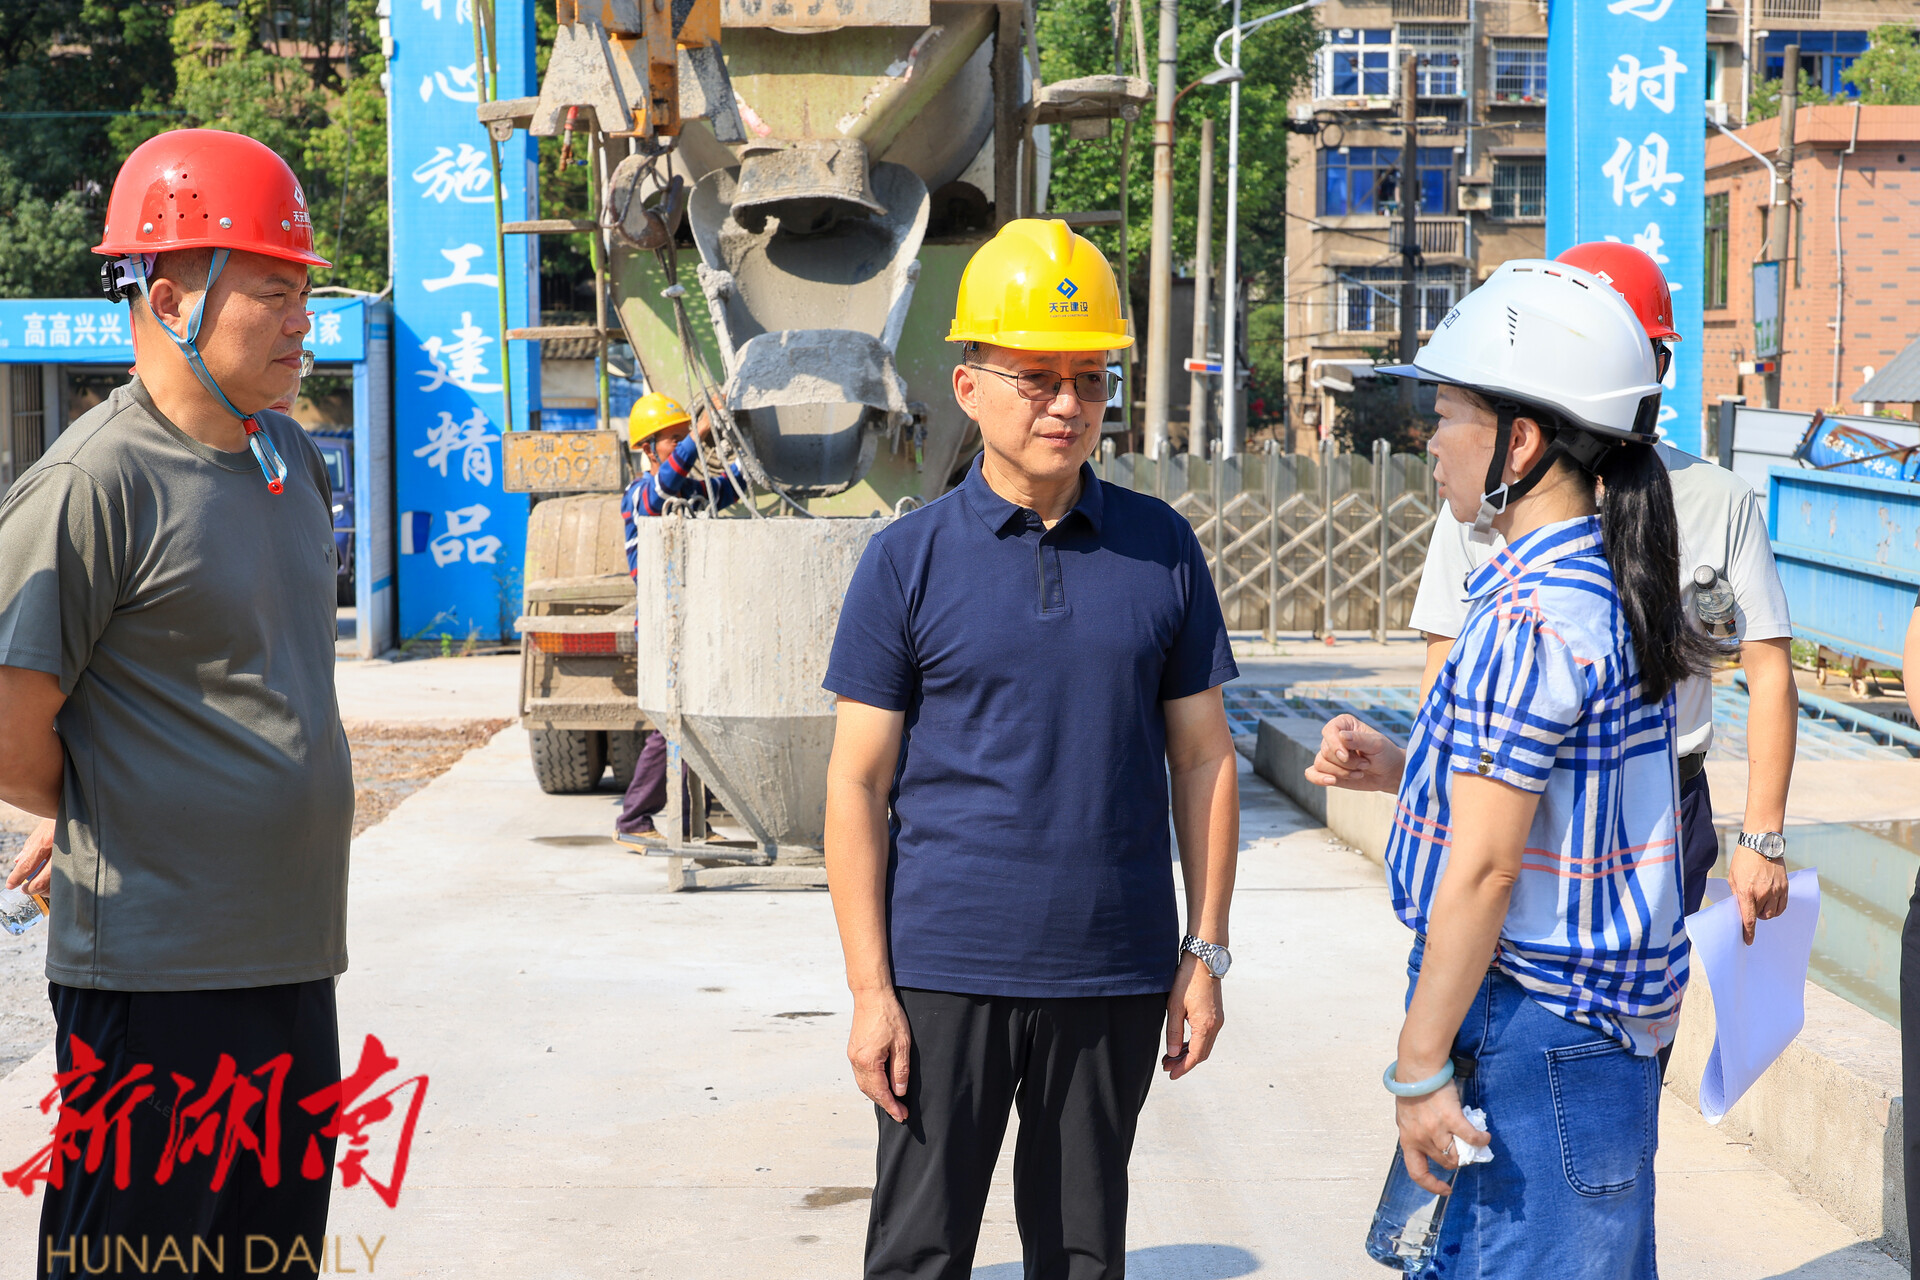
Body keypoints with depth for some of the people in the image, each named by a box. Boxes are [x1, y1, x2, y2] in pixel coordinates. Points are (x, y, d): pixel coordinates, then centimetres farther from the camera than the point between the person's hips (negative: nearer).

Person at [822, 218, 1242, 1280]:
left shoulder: (1162, 550, 4)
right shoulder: (908, 562, -2)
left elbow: (1202, 758, 8)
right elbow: (857, 785, -3)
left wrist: (1206, 952, 4)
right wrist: (870, 990, -7)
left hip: (1114, 977, 2)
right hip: (947, 976, -2)